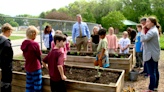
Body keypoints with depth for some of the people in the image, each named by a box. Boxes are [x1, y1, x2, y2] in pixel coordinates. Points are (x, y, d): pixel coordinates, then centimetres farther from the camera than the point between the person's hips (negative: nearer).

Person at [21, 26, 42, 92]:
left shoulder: (23, 43, -2)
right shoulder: (35, 44, -21)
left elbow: (25, 55, 7)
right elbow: (39, 56, -11)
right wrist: (40, 64, 6)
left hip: (27, 68, 7)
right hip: (35, 68, -7)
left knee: (29, 84, 20)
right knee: (37, 86, 8)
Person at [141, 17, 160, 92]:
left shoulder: (152, 31, -20)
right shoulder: (155, 30, 15)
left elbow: (143, 39, -30)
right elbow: (145, 39, 19)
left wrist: (143, 29, -19)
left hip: (151, 55, -11)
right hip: (155, 54, 11)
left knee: (152, 72, -5)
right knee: (155, 71, 18)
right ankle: (155, 86, 31)